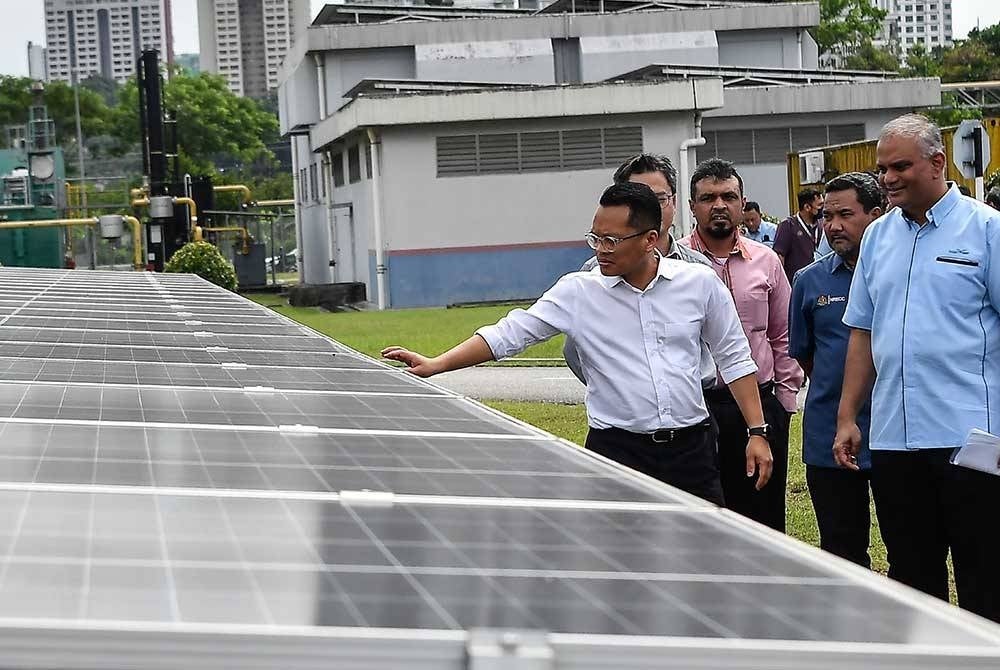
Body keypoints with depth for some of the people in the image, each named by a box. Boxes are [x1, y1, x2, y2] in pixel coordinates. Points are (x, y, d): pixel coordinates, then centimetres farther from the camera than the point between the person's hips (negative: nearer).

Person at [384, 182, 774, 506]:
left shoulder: (699, 283, 1)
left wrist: (757, 432, 4)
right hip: (617, 450, -1)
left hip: (691, 448, 1)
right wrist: (435, 365, -11)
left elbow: (734, 359, 9)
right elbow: (510, 334, -1)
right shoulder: (578, 292, 0)